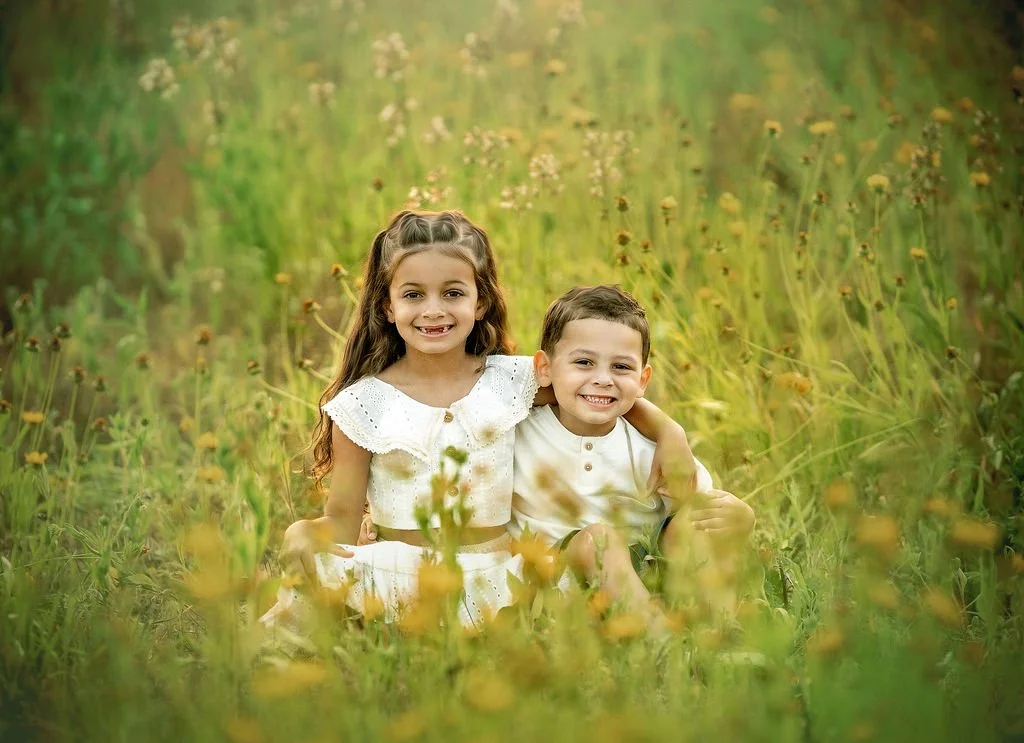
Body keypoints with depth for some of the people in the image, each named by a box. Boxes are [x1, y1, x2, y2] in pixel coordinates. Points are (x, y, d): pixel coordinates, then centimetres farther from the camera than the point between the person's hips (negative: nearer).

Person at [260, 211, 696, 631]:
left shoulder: (512, 380, 6)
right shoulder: (363, 403, -1)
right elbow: (342, 519, -1)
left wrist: (668, 431, 4)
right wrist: (307, 537, -23)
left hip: (496, 580, 3)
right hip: (402, 581, -3)